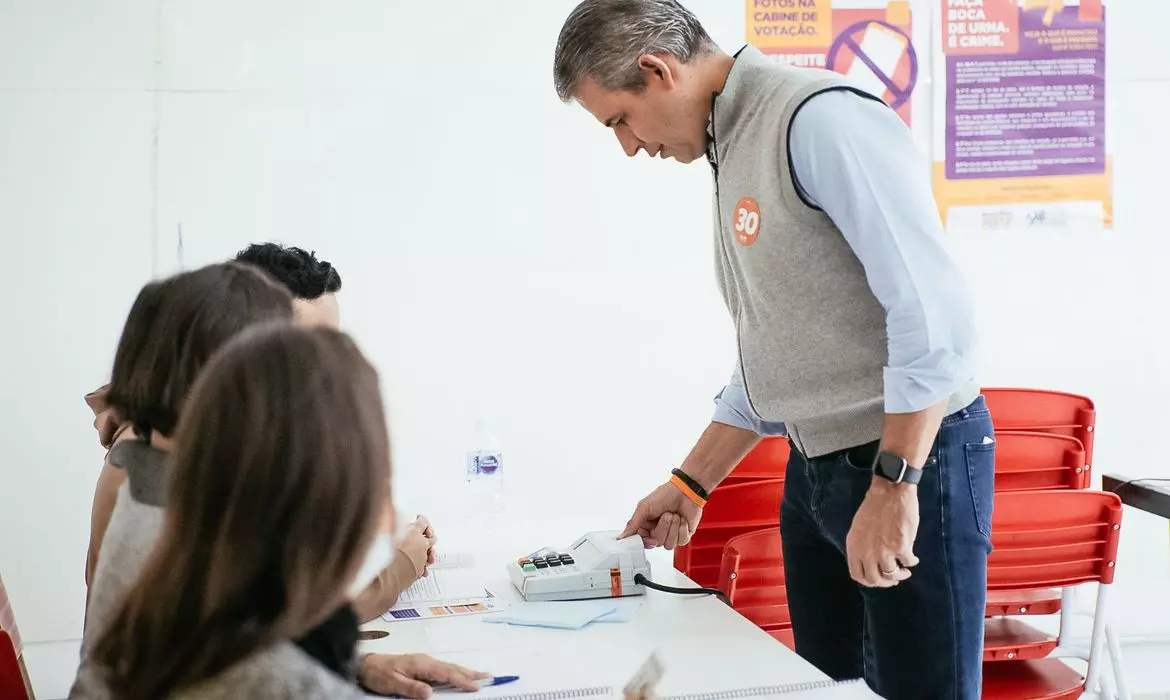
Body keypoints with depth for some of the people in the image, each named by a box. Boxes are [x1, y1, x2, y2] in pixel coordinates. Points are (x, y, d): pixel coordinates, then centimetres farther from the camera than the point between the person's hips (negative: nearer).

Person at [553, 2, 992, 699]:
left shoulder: (821, 118, -16)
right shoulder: (732, 153, 13)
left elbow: (934, 310, -23)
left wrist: (893, 486, -23)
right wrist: (690, 486, 18)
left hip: (910, 458, -8)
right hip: (816, 469, 9)